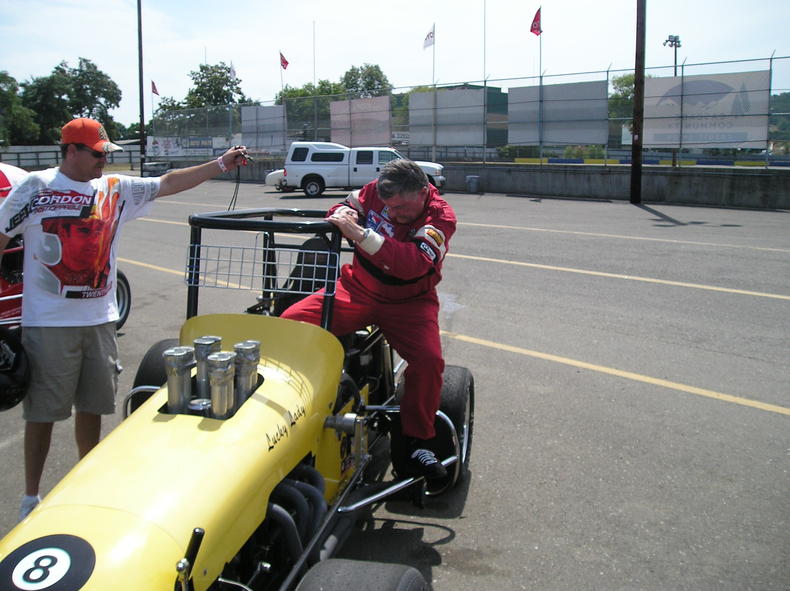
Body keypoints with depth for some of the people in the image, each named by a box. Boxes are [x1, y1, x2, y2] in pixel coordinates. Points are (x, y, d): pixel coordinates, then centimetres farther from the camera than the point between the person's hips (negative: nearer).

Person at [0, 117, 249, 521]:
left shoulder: (116, 189, 9)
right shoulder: (35, 188, -3)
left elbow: (168, 183, 9)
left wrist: (220, 165, 3)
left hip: (99, 321, 4)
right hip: (47, 322, -4)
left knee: (92, 409, 13)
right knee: (42, 413, 4)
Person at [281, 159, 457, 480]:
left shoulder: (440, 216, -16)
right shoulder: (376, 191, -5)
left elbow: (414, 264, -33)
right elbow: (344, 208, 12)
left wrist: (361, 234, -42)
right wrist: (343, 213, -16)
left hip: (407, 301, -3)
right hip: (358, 288, 3)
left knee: (429, 357, -30)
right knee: (290, 322, -18)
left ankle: (413, 443, -11)